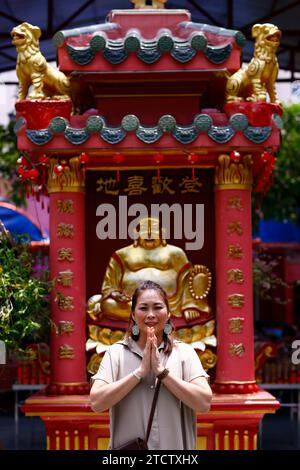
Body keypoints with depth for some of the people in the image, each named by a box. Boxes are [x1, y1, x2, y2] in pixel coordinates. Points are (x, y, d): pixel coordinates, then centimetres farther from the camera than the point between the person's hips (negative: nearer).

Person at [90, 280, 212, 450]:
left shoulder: (184, 352, -2)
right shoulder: (116, 352, -3)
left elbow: (204, 403, -13)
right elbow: (97, 402, -14)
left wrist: (162, 371, -17)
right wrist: (140, 372, -18)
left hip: (175, 446, 0)